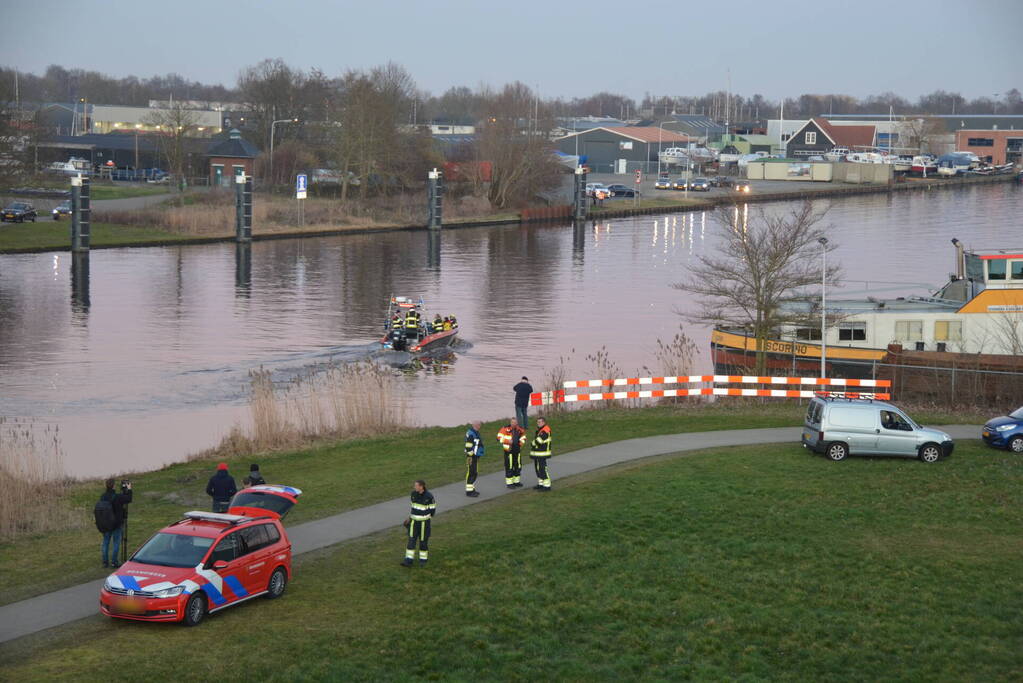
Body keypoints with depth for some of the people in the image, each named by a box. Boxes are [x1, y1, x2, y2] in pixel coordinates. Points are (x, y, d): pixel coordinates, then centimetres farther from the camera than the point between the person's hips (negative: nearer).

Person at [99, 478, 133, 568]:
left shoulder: (103, 497, -4)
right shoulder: (117, 497, -20)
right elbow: (128, 499, -10)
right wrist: (129, 489, 6)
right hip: (117, 523, -5)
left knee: (105, 542, 13)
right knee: (116, 542, 5)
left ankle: (105, 562, 16)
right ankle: (114, 562, 5)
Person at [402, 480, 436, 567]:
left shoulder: (429, 496, -16)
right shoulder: (413, 494, -1)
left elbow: (432, 509, -6)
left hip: (424, 522, -4)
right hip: (414, 522, 4)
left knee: (423, 541, 6)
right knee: (411, 540, 0)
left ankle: (423, 560, 23)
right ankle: (408, 561, 2)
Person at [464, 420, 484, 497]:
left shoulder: (476, 433, 16)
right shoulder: (470, 434, -17)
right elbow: (468, 446, -21)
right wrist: (469, 456, -22)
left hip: (476, 456, 10)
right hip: (471, 456, -10)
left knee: (475, 473, 16)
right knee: (470, 473, -7)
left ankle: (472, 489, 25)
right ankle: (469, 491, -4)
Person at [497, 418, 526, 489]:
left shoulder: (519, 430, 6)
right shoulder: (506, 429, -11)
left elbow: (523, 436, 23)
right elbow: (499, 437, -11)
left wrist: (522, 442, 4)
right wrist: (507, 441, -20)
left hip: (517, 450, 6)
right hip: (509, 450, -6)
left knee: (518, 466, 13)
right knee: (509, 467, -5)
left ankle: (516, 481, 27)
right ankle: (509, 483, 1)